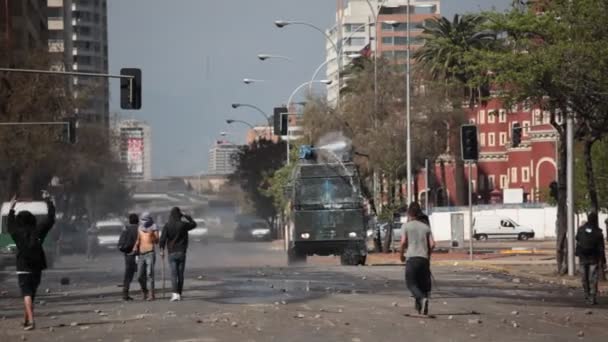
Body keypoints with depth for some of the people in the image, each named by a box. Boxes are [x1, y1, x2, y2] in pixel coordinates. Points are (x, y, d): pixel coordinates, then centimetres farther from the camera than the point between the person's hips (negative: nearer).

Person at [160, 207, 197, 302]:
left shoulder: (167, 226, -5)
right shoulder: (183, 224, -4)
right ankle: (179, 294, 13)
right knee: (180, 274, 10)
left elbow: (163, 238, -12)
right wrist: (186, 217, 22)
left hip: (172, 253, -1)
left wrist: (162, 250, -3)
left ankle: (175, 294, -20)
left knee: (174, 274, -5)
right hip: (182, 252, 1)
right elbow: (194, 224, 16)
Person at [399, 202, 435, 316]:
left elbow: (403, 242, -9)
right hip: (424, 258, 4)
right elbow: (432, 244, 3)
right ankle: (422, 308, 11)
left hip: (412, 258, -4)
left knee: (411, 283, 0)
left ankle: (422, 298, -25)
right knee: (423, 284, 12)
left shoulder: (406, 226, 2)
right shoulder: (426, 227, 12)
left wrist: (401, 254, 7)